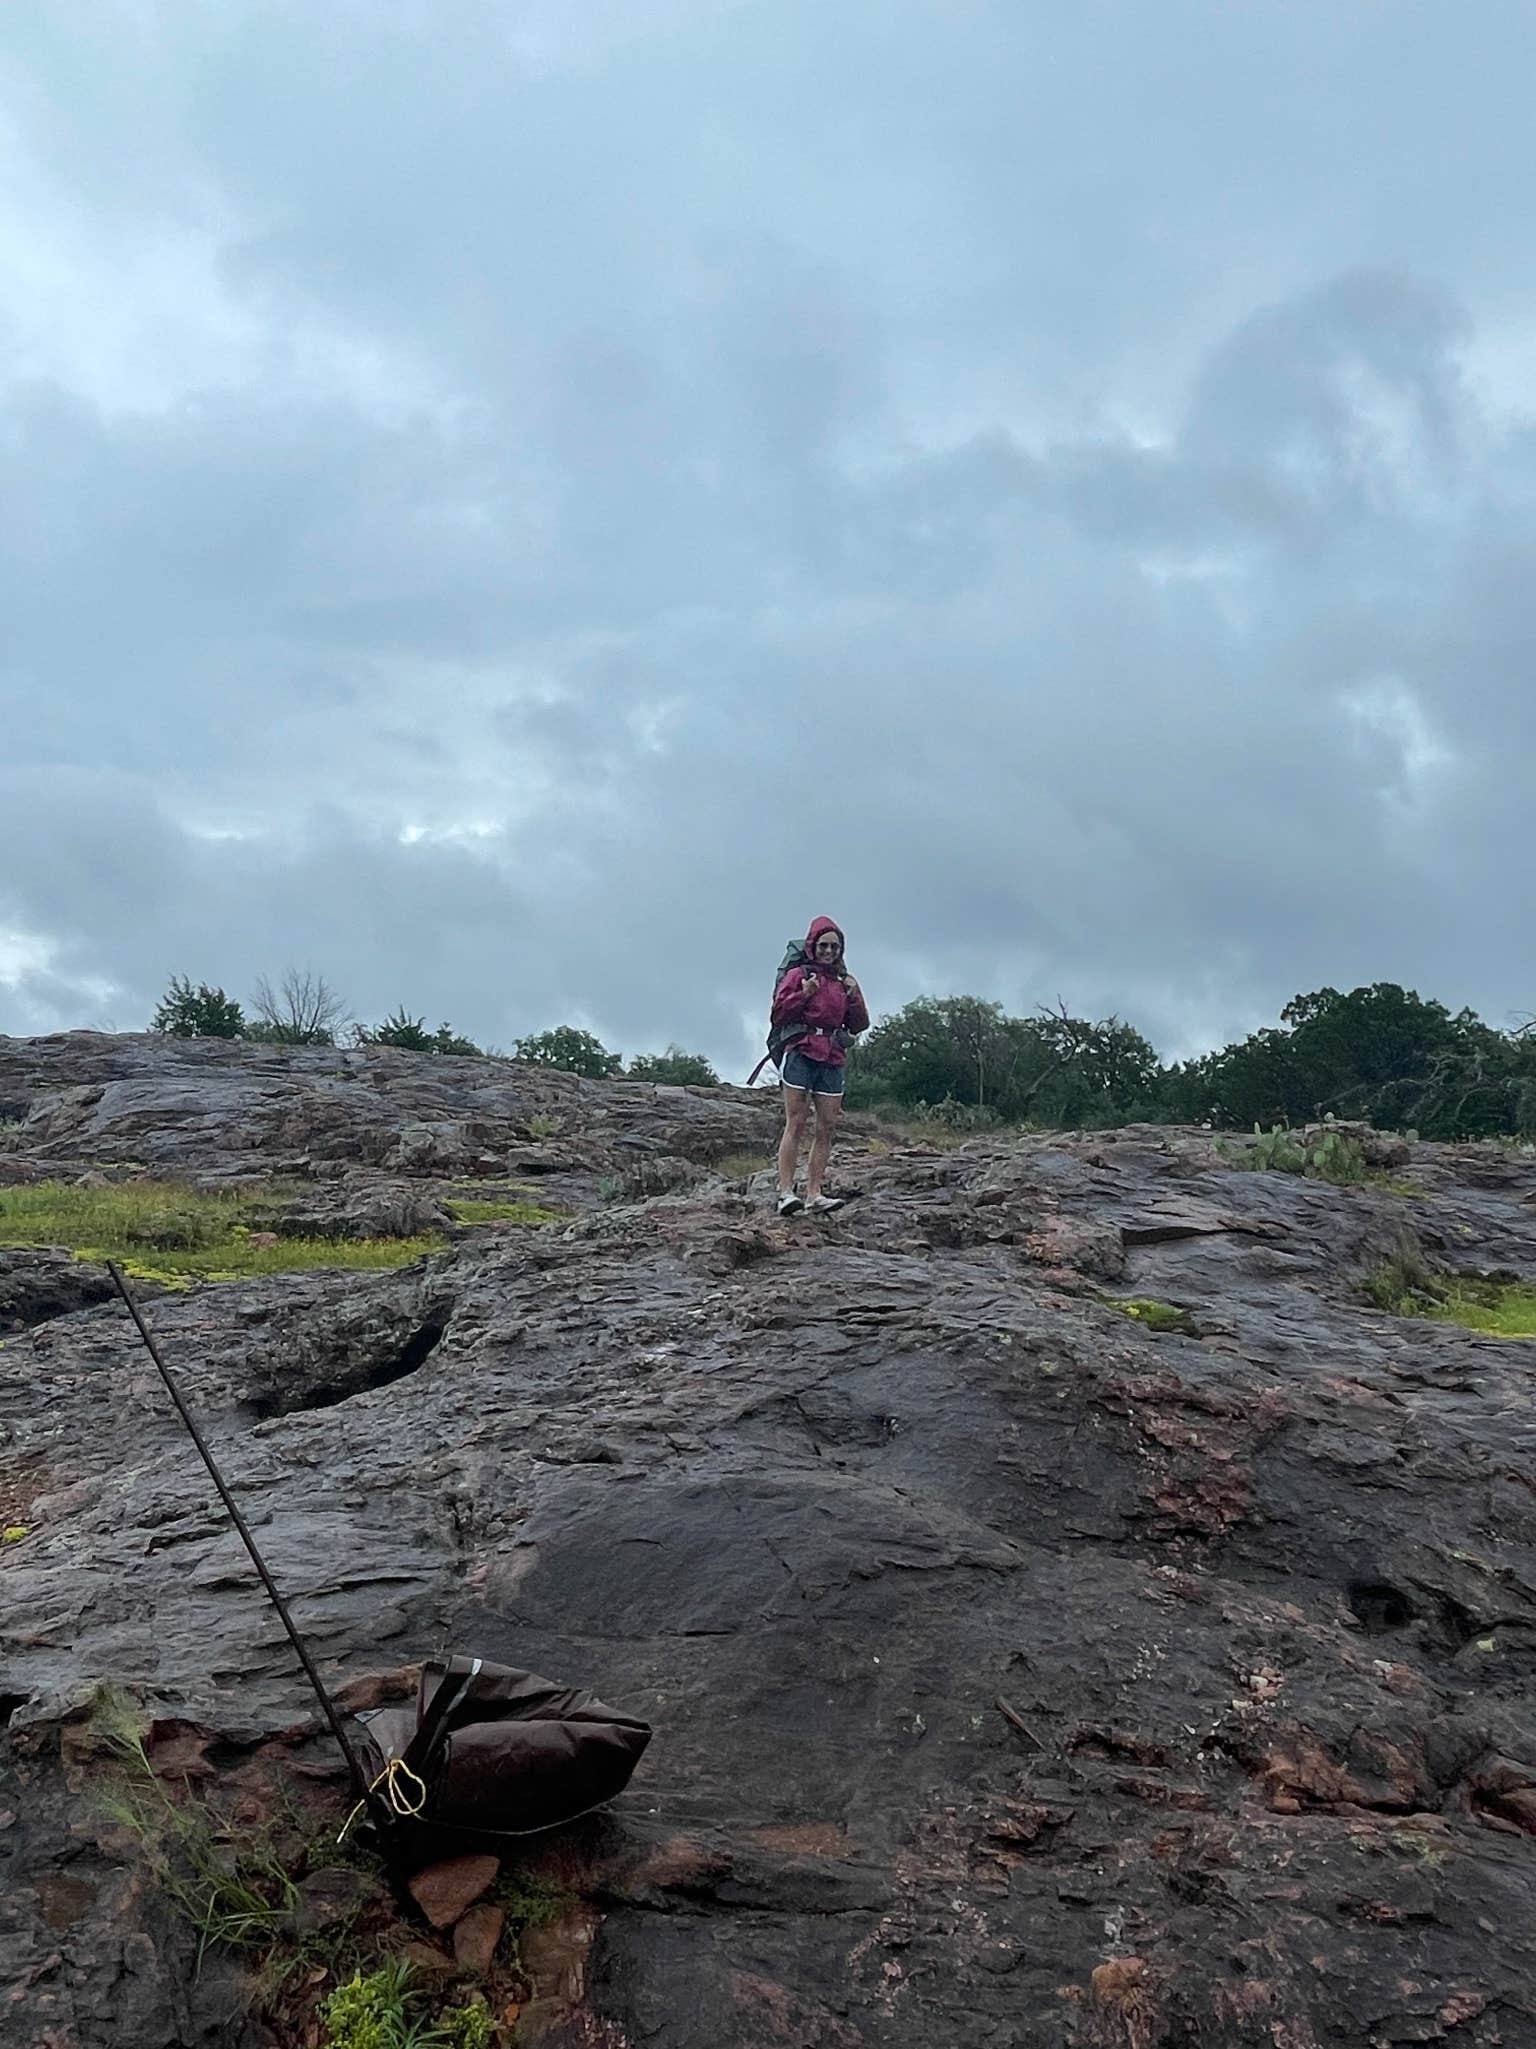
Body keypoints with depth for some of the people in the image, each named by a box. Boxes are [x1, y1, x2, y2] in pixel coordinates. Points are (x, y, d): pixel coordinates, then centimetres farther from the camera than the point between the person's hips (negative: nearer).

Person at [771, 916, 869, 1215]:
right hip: (801, 1054, -5)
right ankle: (785, 1192, -14)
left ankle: (814, 1194, 2)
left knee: (827, 1128, 0)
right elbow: (778, 1015, -2)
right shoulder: (797, 975, 5)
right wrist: (803, 994, -14)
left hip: (832, 1060, 5)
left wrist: (854, 997, 0)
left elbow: (859, 1025, 16)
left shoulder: (844, 981, 18)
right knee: (795, 1124, -11)